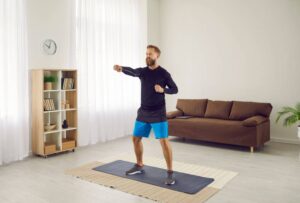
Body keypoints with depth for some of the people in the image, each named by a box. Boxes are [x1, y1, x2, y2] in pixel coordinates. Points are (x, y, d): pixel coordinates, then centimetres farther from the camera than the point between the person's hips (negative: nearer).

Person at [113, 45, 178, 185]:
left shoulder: (163, 73, -5)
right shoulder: (142, 71, 5)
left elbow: (175, 89, 1)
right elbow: (132, 71, -17)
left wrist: (162, 90, -19)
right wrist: (121, 68, -40)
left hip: (158, 113, -5)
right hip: (143, 112, 6)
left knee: (164, 141, -11)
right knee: (136, 138, 12)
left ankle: (170, 172, 0)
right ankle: (139, 166, 31)